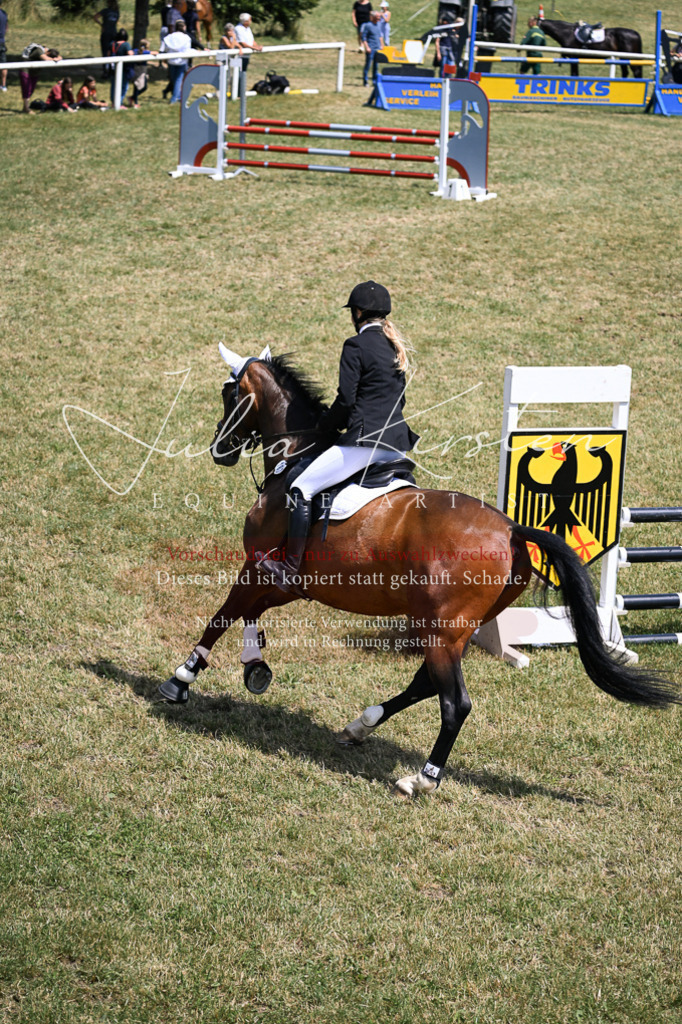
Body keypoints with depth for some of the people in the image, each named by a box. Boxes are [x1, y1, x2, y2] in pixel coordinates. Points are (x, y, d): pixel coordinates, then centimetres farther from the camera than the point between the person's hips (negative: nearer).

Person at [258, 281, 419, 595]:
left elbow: (346, 401, -12)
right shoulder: (396, 348, 17)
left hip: (365, 440, -9)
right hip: (397, 444, 9)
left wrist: (325, 424, 7)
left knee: (302, 488, -6)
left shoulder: (357, 346, -7)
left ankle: (291, 569, -9)